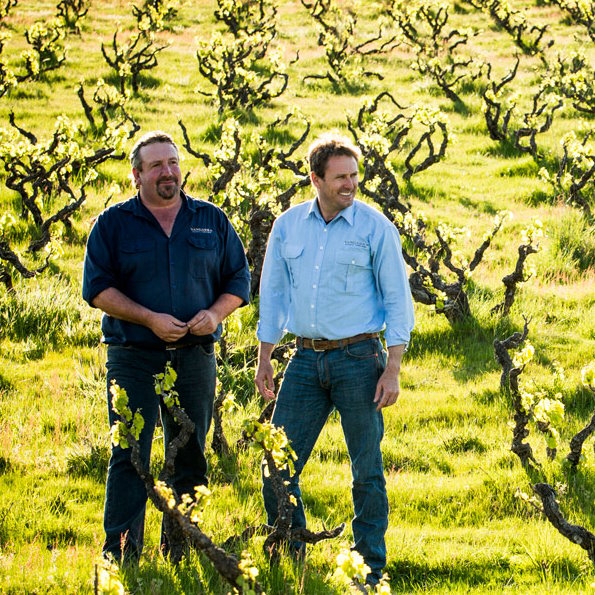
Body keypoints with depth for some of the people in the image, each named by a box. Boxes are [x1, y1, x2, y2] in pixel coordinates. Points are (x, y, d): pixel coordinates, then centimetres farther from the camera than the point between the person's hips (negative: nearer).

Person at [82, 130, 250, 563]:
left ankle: (179, 558, 15)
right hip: (135, 359, -3)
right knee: (130, 458, -7)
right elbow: (98, 288, -3)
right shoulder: (114, 224, 3)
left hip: (196, 358, 3)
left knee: (190, 461, 6)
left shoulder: (212, 221, 10)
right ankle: (121, 558, -5)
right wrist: (149, 319, -14)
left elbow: (238, 280, 13)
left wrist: (215, 313, -8)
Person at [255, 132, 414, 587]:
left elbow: (398, 301, -3)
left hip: (358, 357, -3)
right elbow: (273, 294, 14)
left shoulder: (375, 227, -4)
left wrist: (393, 370, -9)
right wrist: (264, 360, 11)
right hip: (307, 360, 3)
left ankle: (371, 571, 10)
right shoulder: (289, 225, 7)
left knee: (367, 470, 1)